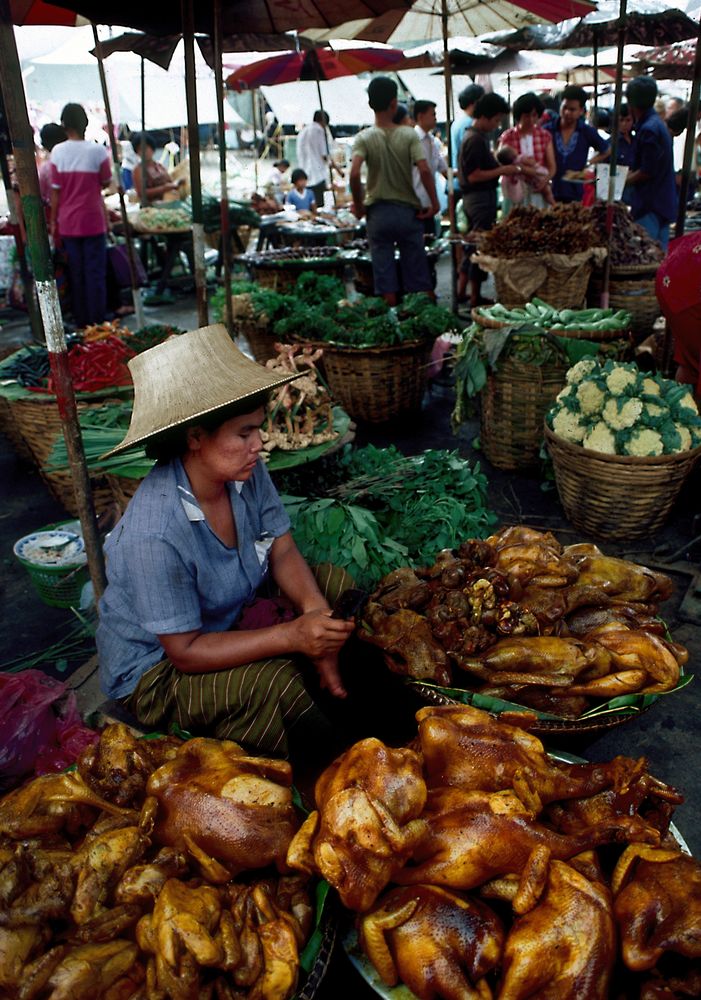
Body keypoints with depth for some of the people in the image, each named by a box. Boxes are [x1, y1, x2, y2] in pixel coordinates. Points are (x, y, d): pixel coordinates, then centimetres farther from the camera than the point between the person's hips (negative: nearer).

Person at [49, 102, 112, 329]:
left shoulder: (58, 152, -4)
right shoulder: (97, 151, -9)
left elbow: (55, 191, -1)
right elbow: (106, 183, 2)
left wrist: (53, 221, 7)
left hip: (68, 223, 2)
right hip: (92, 221, -2)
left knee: (76, 273, 9)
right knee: (95, 272, 3)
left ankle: (81, 323, 15)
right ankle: (97, 322, 5)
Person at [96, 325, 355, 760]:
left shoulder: (246, 472, -15)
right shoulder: (153, 535, -35)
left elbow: (283, 552, -5)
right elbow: (185, 652, -28)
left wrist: (314, 608, -26)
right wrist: (292, 635, -36)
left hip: (232, 616, 8)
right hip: (156, 668, -7)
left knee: (335, 585, -1)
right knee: (273, 682, -31)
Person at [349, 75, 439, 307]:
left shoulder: (364, 138, -6)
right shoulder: (409, 135, -5)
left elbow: (354, 174, -19)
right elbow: (424, 170, -16)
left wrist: (358, 205, -7)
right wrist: (434, 202, -7)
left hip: (378, 212, 0)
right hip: (408, 211, 0)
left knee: (384, 271, 6)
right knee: (417, 273, 9)